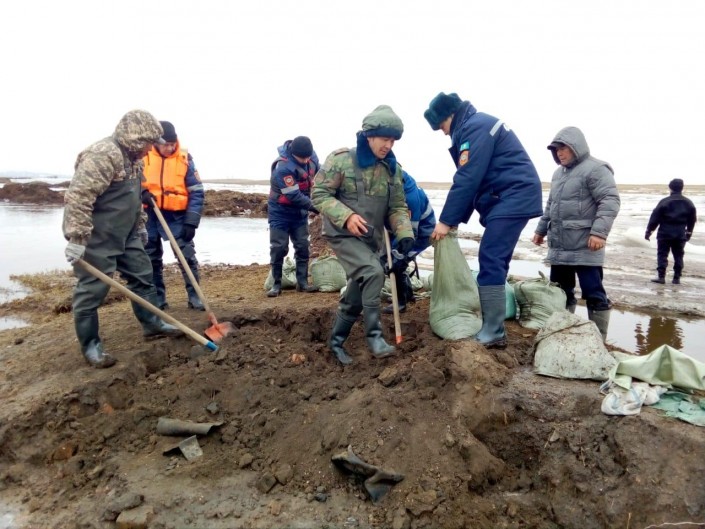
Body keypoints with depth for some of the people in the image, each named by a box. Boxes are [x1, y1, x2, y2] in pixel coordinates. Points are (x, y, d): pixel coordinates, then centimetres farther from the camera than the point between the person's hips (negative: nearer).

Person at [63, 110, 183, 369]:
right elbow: (77, 197, -27)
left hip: (126, 235, 10)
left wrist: (140, 225, 27)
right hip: (97, 239, -10)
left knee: (143, 277, 15)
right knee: (92, 291, 1)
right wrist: (76, 238, -29)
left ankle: (152, 324, 29)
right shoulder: (102, 155, -22)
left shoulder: (133, 157, 11)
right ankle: (90, 345, 13)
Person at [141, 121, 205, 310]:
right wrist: (142, 193, -17)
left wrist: (191, 222, -11)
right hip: (148, 216, 2)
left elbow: (196, 192, -5)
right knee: (151, 258, 9)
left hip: (176, 216, -1)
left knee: (187, 256, -2)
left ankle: (194, 296, 8)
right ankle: (157, 298, 22)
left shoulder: (184, 158, -5)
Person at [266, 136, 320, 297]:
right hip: (281, 211, -6)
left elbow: (317, 174, 10)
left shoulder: (311, 156, -9)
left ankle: (302, 282, 11)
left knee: (302, 246, 4)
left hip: (300, 211, 6)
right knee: (279, 247, -3)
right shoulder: (283, 167, -30)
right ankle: (276, 284, 7)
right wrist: (313, 206, -21)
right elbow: (294, 196, -28)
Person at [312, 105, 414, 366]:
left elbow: (397, 207, 6)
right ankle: (374, 335, -14)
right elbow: (319, 194, -12)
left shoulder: (393, 168, 4)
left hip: (372, 239, 6)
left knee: (356, 294, 9)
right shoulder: (341, 159, -12)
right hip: (343, 234, -6)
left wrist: (404, 234, -13)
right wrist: (346, 216, -26)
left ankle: (337, 340, 29)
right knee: (373, 273, -28)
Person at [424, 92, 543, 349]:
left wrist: (446, 220, -13)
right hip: (511, 199, 10)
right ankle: (492, 327, 17)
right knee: (494, 262, 11)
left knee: (490, 262, -13)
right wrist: (454, 220, 12)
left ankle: (493, 333, -10)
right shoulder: (477, 126, 21)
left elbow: (466, 180, -19)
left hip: (512, 197, -10)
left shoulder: (475, 127, -12)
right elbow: (475, 180, 18)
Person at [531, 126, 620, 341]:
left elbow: (610, 202, -16)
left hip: (585, 247, -8)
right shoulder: (558, 173, 20)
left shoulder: (596, 169, -7)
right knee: (560, 291, 14)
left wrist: (599, 232, -24)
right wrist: (541, 229, 26)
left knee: (593, 293, -3)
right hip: (559, 246, 9)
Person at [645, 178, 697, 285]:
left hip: (665, 233, -4)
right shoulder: (688, 203, 5)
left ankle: (661, 276, -3)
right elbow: (692, 219, 12)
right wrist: (689, 232, 24)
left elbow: (655, 217, -9)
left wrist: (649, 231, -3)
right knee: (678, 256, 11)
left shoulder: (664, 202, -9)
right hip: (680, 233, 4)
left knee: (662, 254, 2)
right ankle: (677, 278, 12)